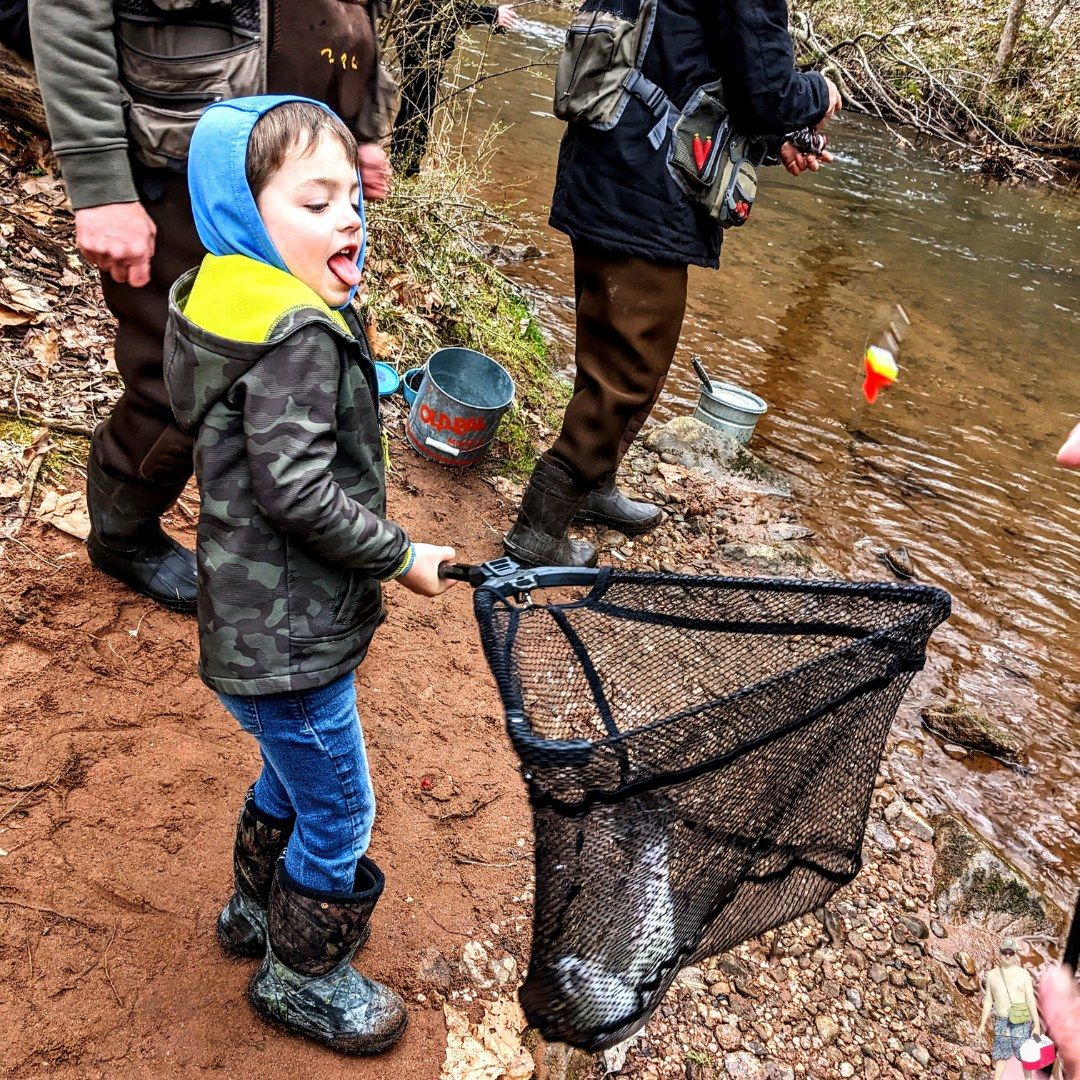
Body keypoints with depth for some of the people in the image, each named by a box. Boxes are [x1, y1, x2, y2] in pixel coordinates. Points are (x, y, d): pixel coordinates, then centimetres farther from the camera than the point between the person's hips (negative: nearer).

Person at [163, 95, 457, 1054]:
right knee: (338, 814, 10)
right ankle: (301, 974, 32)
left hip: (260, 622, 10)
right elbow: (296, 489, -28)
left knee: (292, 773, 30)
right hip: (288, 639, -10)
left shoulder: (245, 301, 5)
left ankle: (260, 906, 53)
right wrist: (400, 555, -18)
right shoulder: (300, 337, -26)